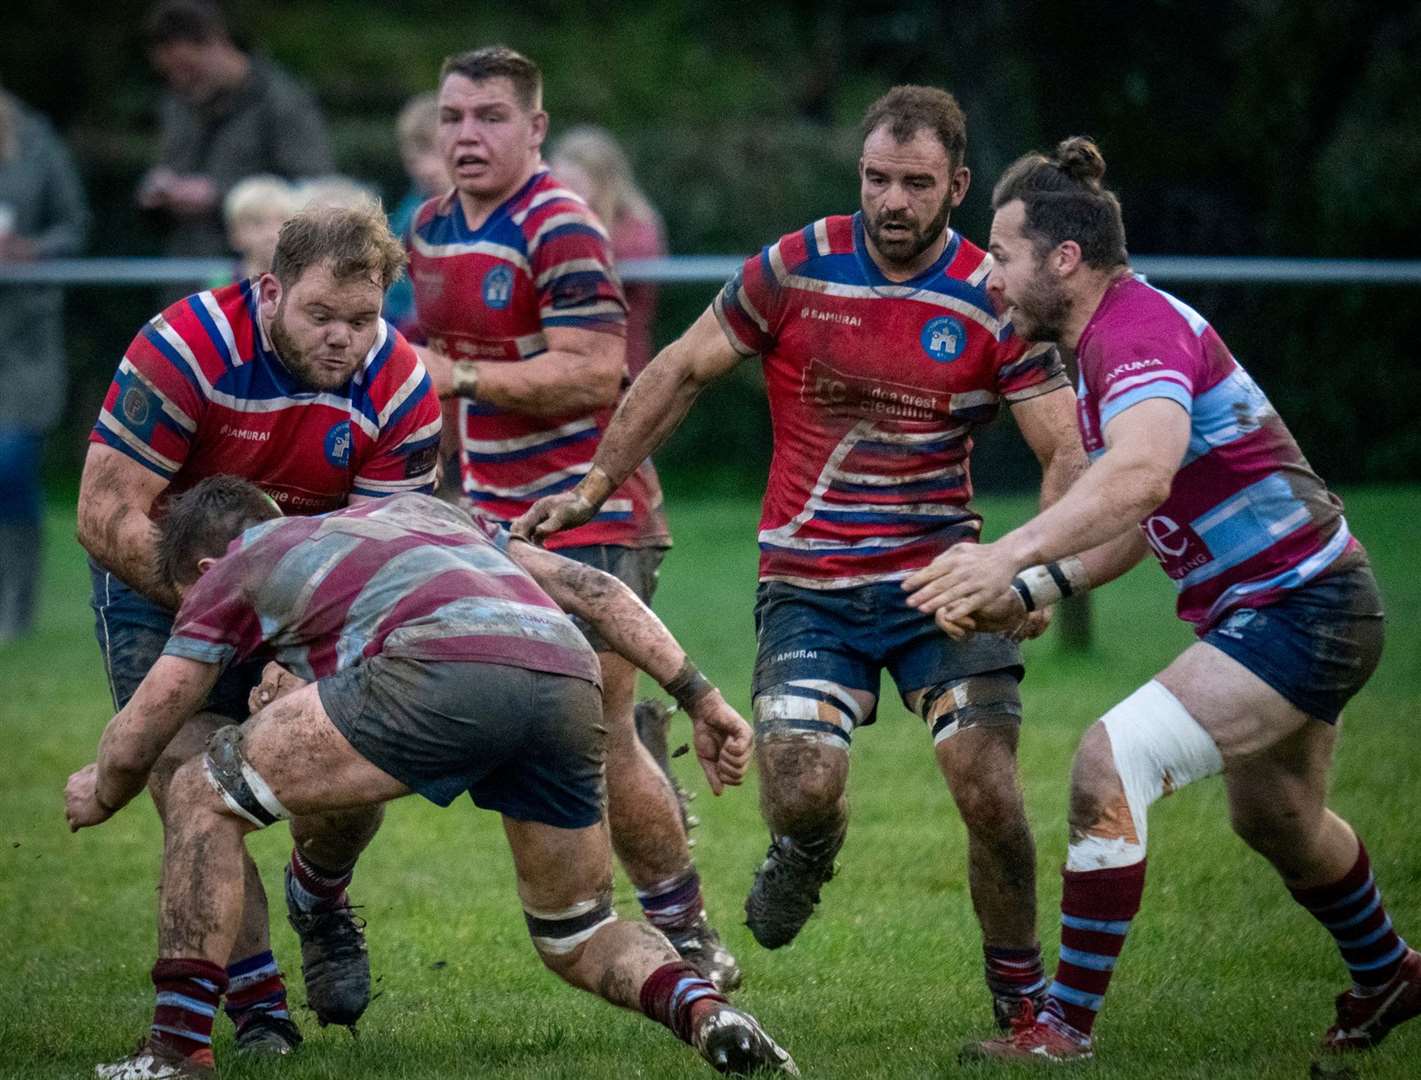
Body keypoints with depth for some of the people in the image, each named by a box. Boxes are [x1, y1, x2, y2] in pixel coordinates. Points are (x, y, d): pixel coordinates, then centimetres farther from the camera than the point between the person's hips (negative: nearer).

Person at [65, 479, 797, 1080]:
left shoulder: (236, 569, 27)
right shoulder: (413, 509, 41)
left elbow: (132, 746, 31)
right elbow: (594, 589, 32)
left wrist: (98, 794, 53)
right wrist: (702, 699, 30)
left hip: (442, 667, -5)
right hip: (571, 683, 5)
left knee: (204, 796, 14)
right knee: (578, 942, 25)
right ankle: (704, 1011, -5)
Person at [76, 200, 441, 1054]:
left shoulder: (402, 389, -19)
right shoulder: (183, 350, -29)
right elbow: (106, 516, -27)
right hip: (157, 577, -2)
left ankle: (320, 897, 24)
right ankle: (253, 996, 0)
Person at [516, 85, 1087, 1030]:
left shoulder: (993, 303, -6)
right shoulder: (795, 270, -5)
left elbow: (1070, 453, -5)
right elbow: (681, 372, 7)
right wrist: (593, 487, 6)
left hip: (941, 578, 0)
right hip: (808, 586, 0)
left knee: (988, 789, -15)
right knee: (800, 792, -17)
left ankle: (1022, 999, 8)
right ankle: (812, 847, 25)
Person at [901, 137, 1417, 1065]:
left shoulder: (1139, 328, -22)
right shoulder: (1113, 337, 10)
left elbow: (1143, 472, -43)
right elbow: (1138, 522, 17)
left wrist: (1010, 554, -51)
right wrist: (1031, 590, 5)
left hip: (1299, 611, -11)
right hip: (1294, 608, 11)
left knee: (1114, 763, -22)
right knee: (1276, 822, 30)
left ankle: (1067, 1026, -17)